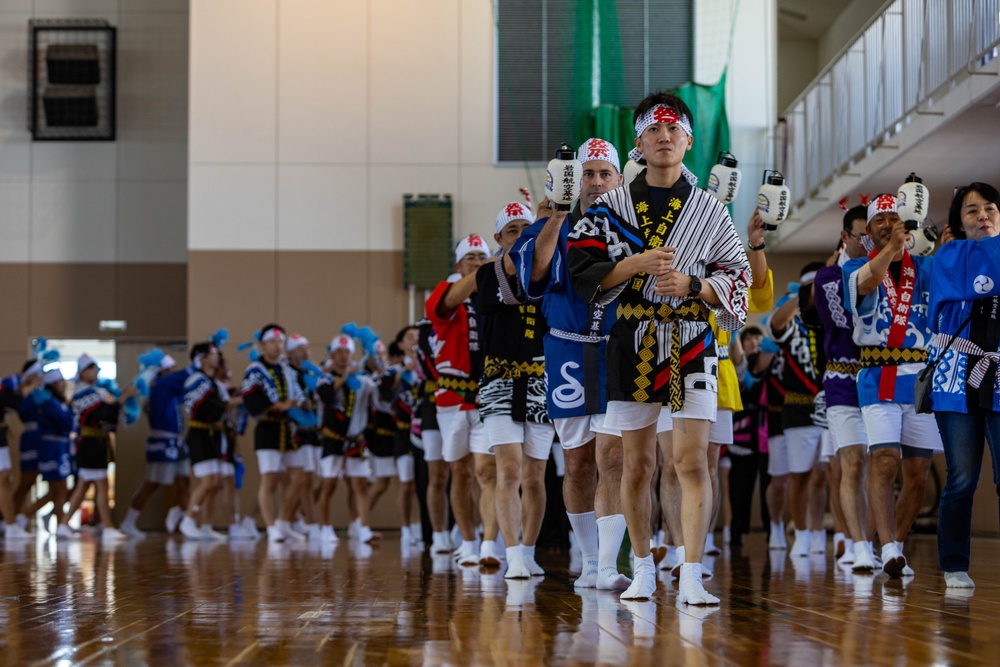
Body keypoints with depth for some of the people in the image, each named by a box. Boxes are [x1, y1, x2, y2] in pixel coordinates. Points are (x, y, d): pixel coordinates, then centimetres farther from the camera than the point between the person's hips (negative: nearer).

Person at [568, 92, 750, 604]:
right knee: (638, 464, 8)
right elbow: (583, 273, 0)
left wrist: (691, 284, -12)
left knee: (692, 460, -10)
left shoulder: (709, 210, 6)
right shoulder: (612, 206, 7)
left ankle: (691, 578, -9)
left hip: (691, 345, -1)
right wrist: (638, 263, -14)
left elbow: (738, 279, 6)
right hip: (631, 343, 1)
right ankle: (643, 570, 21)